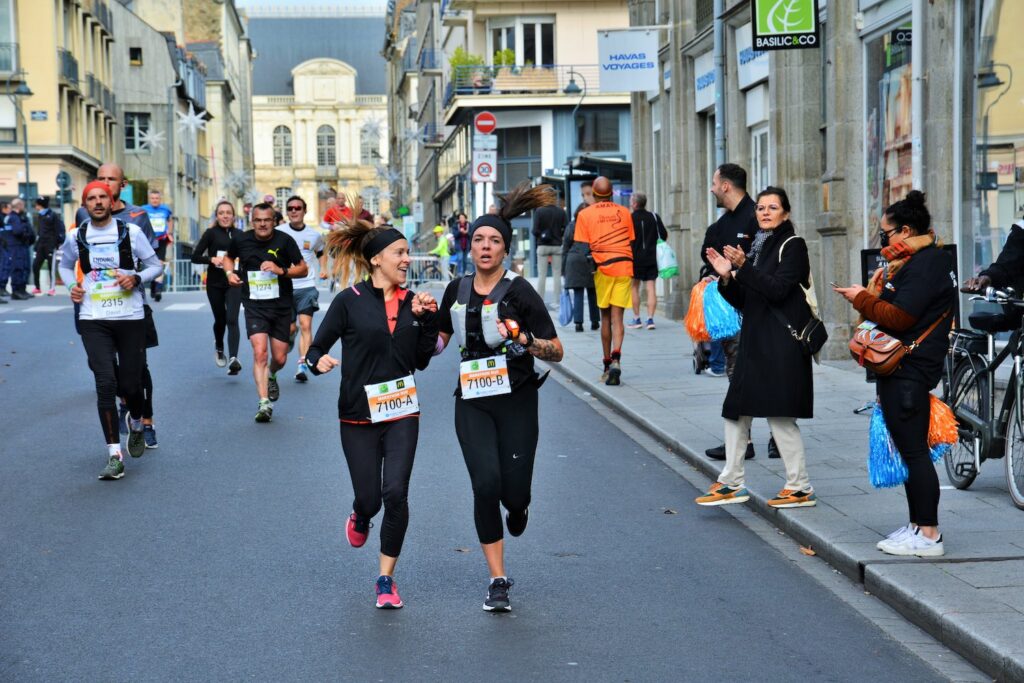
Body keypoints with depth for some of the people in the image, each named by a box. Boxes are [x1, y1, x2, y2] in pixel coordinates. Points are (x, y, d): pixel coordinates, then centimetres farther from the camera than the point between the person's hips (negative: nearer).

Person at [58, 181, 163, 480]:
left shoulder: (131, 232, -1)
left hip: (131, 318, 0)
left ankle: (136, 423, 41)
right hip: (93, 321, 0)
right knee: (105, 384, -11)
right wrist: (71, 285, 2)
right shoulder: (76, 236, 4)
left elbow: (155, 265, 7)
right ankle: (114, 457, -8)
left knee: (131, 385, 4)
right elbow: (65, 265, 22)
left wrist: (136, 278, -13)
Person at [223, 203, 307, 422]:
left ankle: (271, 376, 44)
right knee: (260, 353, -18)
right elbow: (228, 257, 20)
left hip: (281, 306, 1)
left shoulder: (284, 241, -7)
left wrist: (282, 270, -19)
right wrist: (230, 272, -1)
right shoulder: (241, 240, -2)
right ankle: (264, 403, -18)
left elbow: (303, 269, -2)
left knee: (280, 358, 7)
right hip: (254, 307, -1)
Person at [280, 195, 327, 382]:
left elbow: (321, 252, 26)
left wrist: (323, 269, 11)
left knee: (306, 325, -13)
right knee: (289, 328, 4)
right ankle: (290, 337, 39)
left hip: (307, 286, 0)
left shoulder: (314, 235, 6)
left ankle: (302, 365, -16)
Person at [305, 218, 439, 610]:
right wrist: (319, 362, -27)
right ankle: (360, 517, 44)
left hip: (402, 414, 2)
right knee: (369, 499, 3)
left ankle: (386, 579, 4)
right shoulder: (349, 302, -6)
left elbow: (422, 361, 8)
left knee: (395, 493, -11)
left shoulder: (411, 301, 5)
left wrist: (428, 319, -4)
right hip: (359, 416, -2)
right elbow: (316, 349, -5)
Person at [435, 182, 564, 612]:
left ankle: (517, 507, 39)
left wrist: (525, 340, -25)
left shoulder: (519, 292, -6)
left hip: (516, 400, -2)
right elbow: (439, 341, 21)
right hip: (472, 402, 2)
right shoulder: (457, 290, 7)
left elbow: (557, 351, -6)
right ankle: (498, 581, -2)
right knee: (486, 484, -14)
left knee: (514, 492, -4)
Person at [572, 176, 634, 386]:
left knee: (605, 317, 11)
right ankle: (616, 359, -24)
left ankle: (608, 365, 16)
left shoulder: (585, 215, 2)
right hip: (624, 267, 1)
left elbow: (584, 247, -1)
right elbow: (632, 244, 12)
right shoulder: (624, 212, 9)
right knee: (617, 316, -2)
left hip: (602, 268, -1)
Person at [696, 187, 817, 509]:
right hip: (755, 338, 8)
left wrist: (744, 267, -25)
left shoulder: (792, 244, -5)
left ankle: (801, 487, 2)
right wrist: (727, 277, -3)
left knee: (779, 413, -7)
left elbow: (778, 289, -19)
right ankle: (731, 483, 14)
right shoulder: (757, 246, 16)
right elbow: (743, 301, 15)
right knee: (736, 409, 7)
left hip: (782, 342, -8)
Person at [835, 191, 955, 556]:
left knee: (913, 450, -9)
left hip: (908, 371, -11)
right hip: (907, 368, 11)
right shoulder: (930, 259, 19)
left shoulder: (924, 264, -15)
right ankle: (917, 525, 20)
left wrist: (861, 299, -9)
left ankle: (928, 535, -7)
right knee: (910, 450, 14)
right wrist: (874, 292, 8)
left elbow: (899, 317, -21)